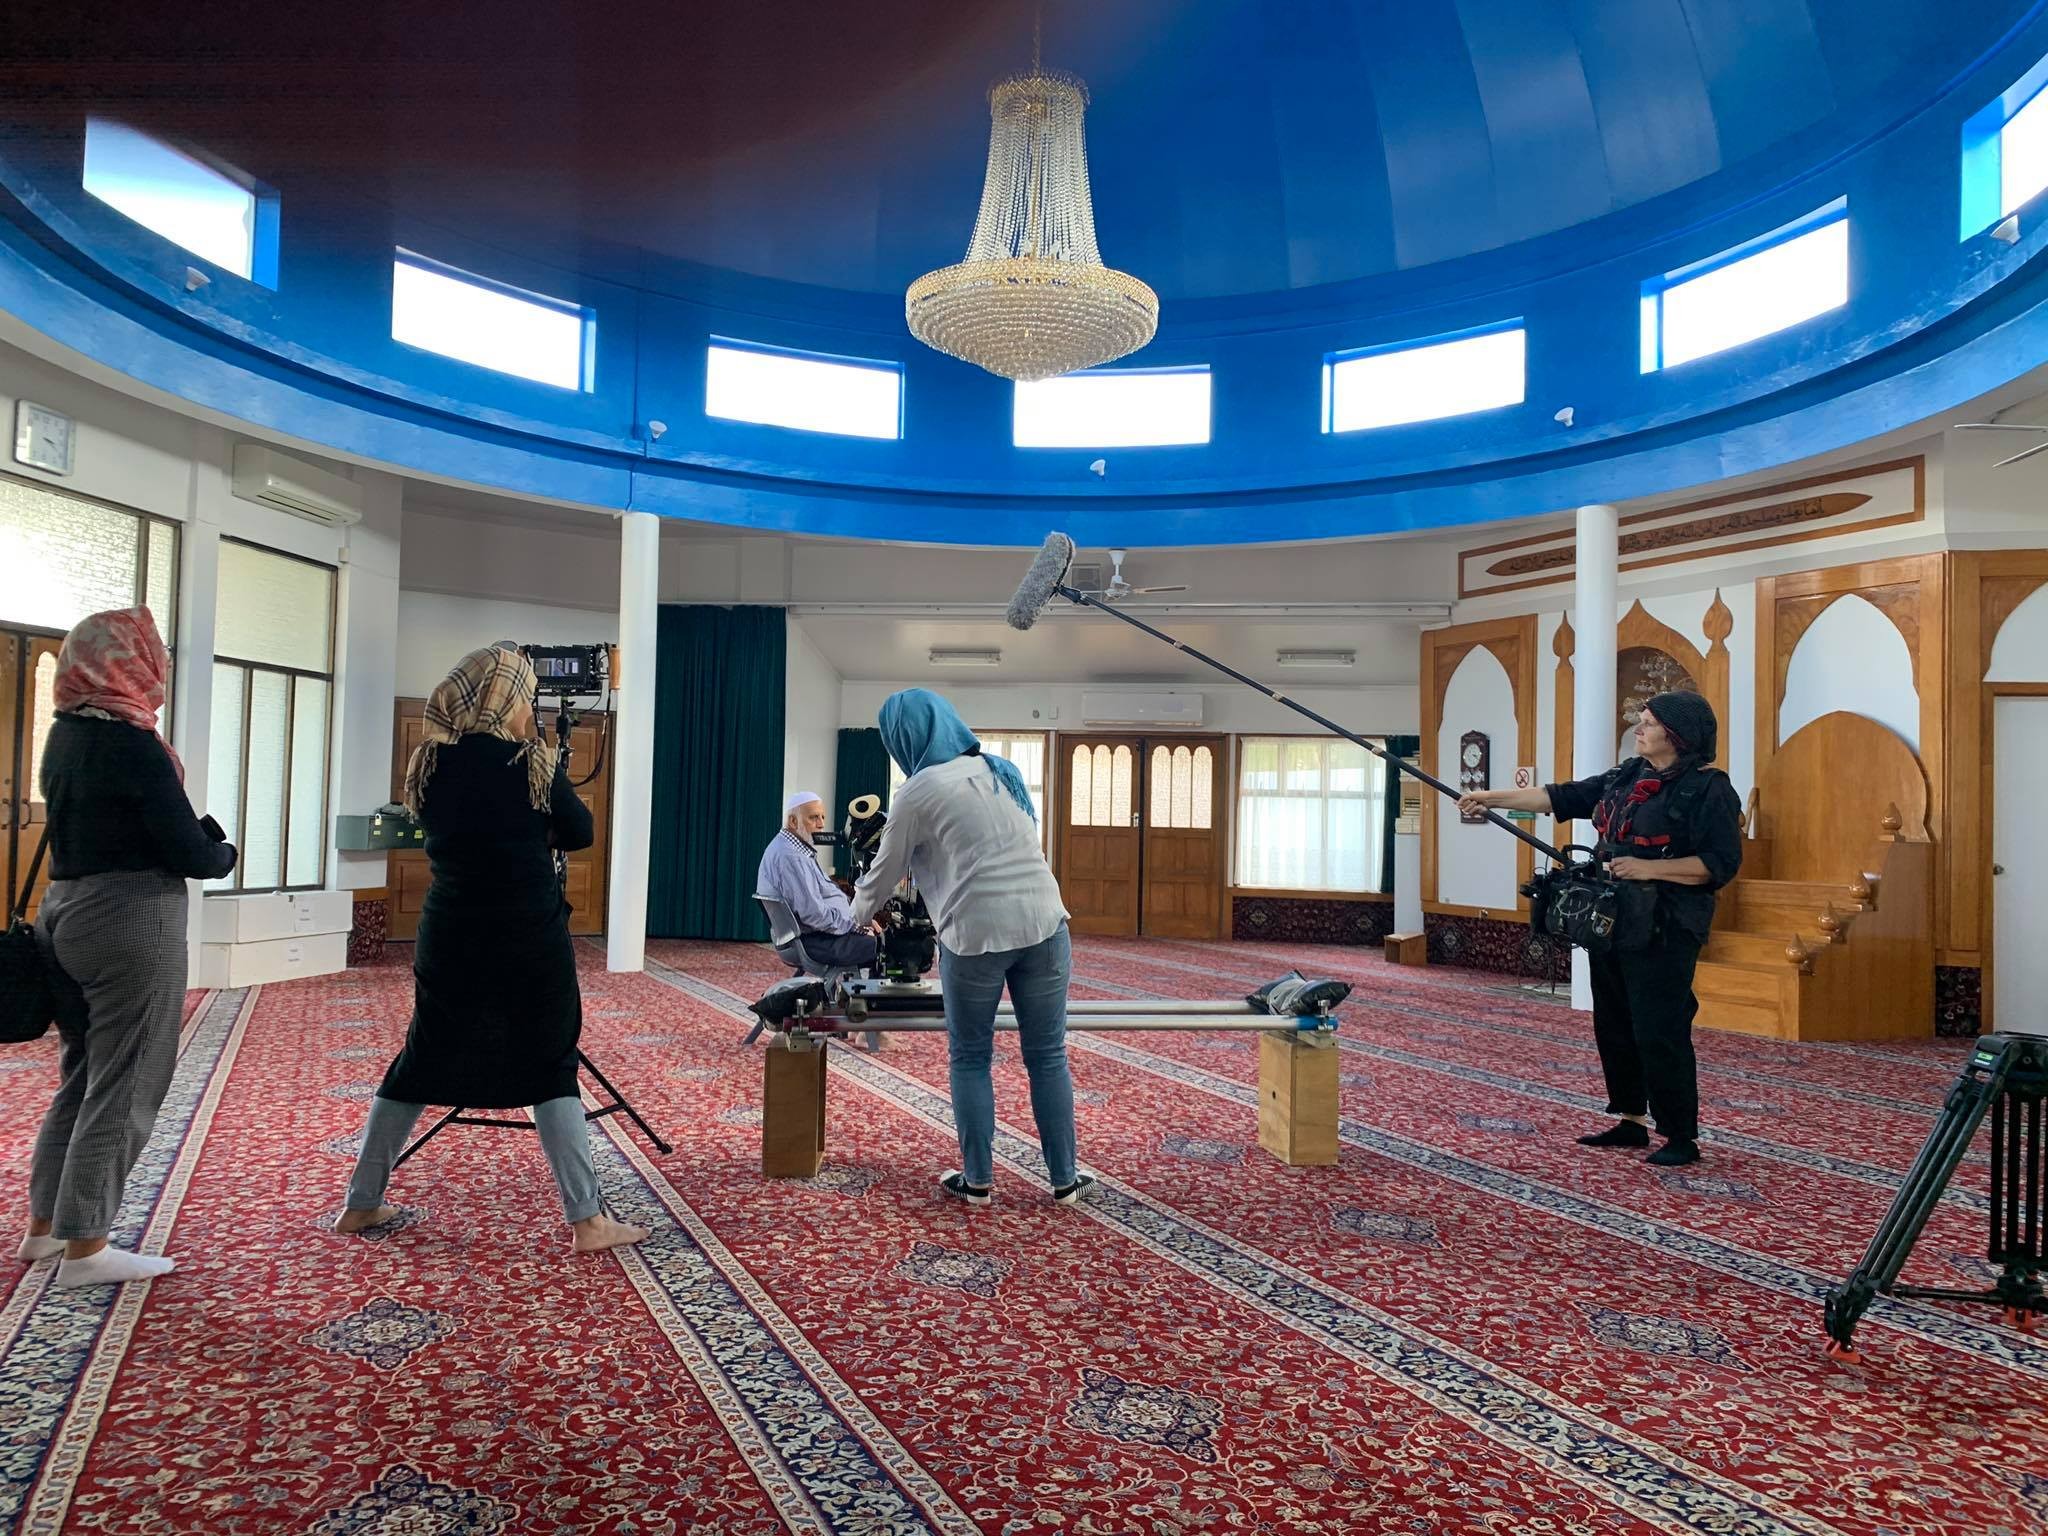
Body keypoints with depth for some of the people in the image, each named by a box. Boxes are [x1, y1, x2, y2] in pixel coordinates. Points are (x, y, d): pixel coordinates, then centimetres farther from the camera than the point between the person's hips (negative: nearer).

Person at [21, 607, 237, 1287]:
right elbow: (190, 853, -17)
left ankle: (44, 1225, 27)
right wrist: (225, 853, 5)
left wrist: (196, 840, 3)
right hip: (130, 925, -9)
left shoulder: (64, 734, 9)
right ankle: (85, 1247, 8)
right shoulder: (131, 741, -17)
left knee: (83, 1075, 19)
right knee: (123, 1086, 1)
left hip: (65, 912, 9)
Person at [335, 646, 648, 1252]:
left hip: (449, 940, 4)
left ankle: (361, 1203, 26)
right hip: (530, 943, -4)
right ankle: (586, 1220, 2)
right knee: (551, 1069, 3)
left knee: (421, 1061, 17)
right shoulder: (533, 763, -10)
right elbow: (580, 834, 2)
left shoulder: (427, 764, 1)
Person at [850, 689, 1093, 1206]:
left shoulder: (919, 792, -2)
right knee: (1047, 1055, 9)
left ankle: (977, 1180, 17)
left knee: (970, 1059, 11)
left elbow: (886, 871, 8)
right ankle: (1064, 1179, 15)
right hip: (1042, 923, 5)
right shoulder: (1002, 771, 16)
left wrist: (858, 916, 29)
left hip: (976, 934, -5)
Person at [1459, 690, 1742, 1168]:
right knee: (1614, 1026, 14)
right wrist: (1490, 797, 4)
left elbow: (1721, 863, -15)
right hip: (1611, 922, 8)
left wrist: (1649, 868, -22)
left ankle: (1681, 1138, 4)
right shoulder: (1625, 777, 12)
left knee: (1660, 1033, -7)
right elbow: (1561, 797, 10)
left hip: (1662, 930, -8)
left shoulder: (1708, 789, -10)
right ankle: (1630, 1120, 26)